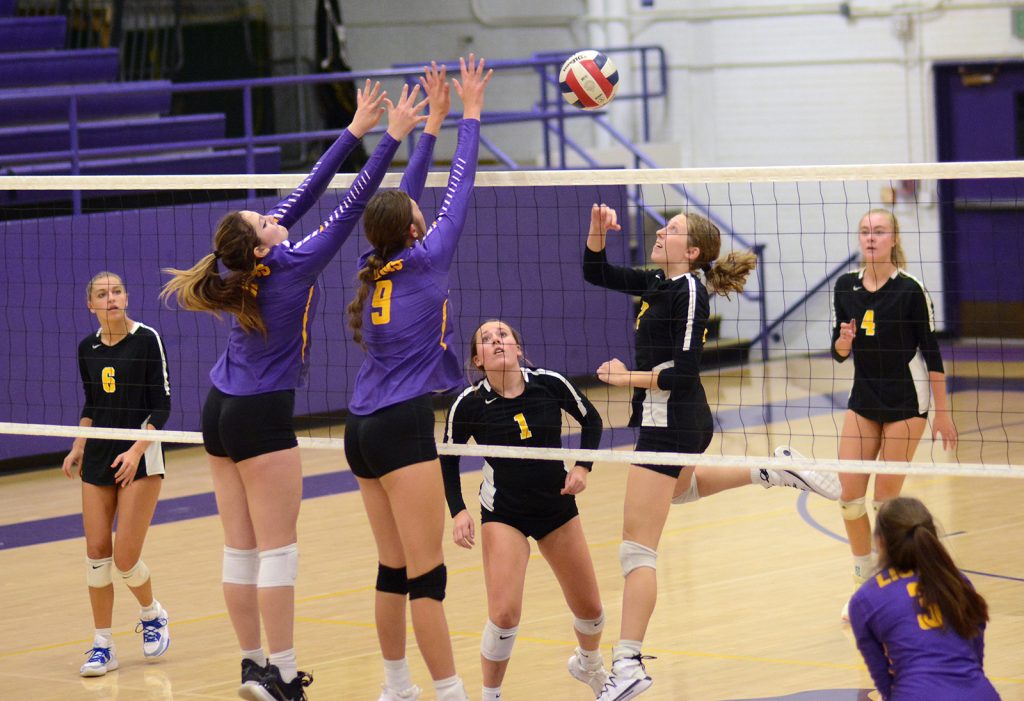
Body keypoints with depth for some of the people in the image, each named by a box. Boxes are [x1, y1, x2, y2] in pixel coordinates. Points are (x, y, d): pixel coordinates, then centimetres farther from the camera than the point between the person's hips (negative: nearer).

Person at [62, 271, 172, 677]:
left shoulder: (147, 339, -9)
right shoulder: (87, 348, 7)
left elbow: (162, 404, -10)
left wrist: (137, 451, -18)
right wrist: (78, 447, 12)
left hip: (141, 458, -5)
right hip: (99, 458, 5)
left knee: (125, 557, -9)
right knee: (97, 551, -1)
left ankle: (152, 615, 21)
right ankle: (103, 646, 8)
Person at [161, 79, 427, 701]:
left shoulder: (251, 269, 1)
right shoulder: (293, 266, -17)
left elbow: (308, 193, 6)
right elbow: (351, 206, -15)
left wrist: (356, 131, 10)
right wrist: (392, 138, -11)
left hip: (220, 414, 8)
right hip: (261, 418, -8)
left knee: (241, 548, 8)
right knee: (277, 549, -5)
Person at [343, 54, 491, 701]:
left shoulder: (374, 266, 10)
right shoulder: (424, 262, -7)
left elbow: (401, 201, 21)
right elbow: (459, 190, -1)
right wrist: (470, 115, 8)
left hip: (363, 429, 8)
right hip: (403, 429, -8)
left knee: (395, 569, 13)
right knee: (427, 574, -9)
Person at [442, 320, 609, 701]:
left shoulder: (549, 383, -14)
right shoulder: (468, 404, -16)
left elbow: (591, 419, 4)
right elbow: (448, 460, -1)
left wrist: (583, 467, -9)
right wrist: (458, 511, -12)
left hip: (557, 507, 3)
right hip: (503, 515, -3)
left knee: (589, 610, 11)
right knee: (504, 615, -18)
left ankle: (588, 662, 46)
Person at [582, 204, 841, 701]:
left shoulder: (689, 292, -16)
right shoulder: (659, 283, 8)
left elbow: (683, 372, -22)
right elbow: (595, 273, 15)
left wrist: (628, 377, -14)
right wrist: (597, 229, -1)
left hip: (669, 424, -10)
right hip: (685, 422, 10)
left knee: (637, 549, -11)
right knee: (677, 487, 43)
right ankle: (776, 472, 36)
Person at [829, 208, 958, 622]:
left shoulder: (910, 288, -12)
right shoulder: (846, 287, 2)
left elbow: (931, 352, -8)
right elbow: (839, 352, 9)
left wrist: (942, 412, -7)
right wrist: (843, 342, -15)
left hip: (906, 402, -5)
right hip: (864, 401, 5)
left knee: (886, 499, -3)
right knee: (849, 495, -1)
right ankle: (864, 584, 15)